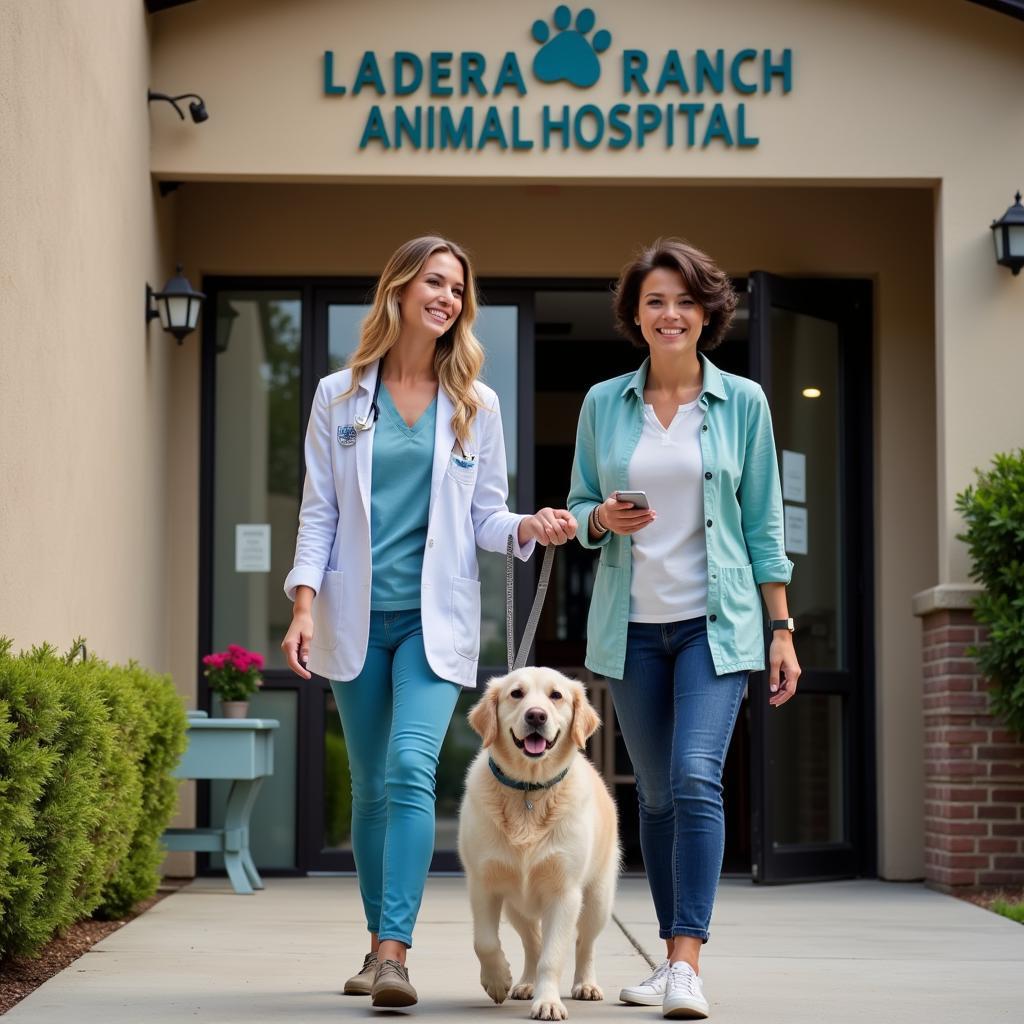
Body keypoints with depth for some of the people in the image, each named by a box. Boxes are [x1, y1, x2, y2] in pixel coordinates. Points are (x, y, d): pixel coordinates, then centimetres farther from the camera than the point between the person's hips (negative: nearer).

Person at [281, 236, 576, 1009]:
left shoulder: (476, 405, 6)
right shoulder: (339, 396, 5)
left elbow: (485, 516, 9)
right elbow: (318, 511, 4)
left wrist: (529, 527, -13)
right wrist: (303, 607, -7)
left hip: (435, 618, -1)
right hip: (356, 618, 1)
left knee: (411, 770, -18)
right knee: (371, 786, 7)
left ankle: (394, 953, -22)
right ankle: (380, 943, 21)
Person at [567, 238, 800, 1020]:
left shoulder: (742, 403, 1)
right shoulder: (604, 404, 5)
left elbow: (763, 524, 3)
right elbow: (580, 507, 12)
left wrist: (783, 630, 0)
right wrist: (603, 519, -12)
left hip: (715, 621, -2)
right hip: (631, 623, 3)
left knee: (696, 778, -18)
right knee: (656, 794, 9)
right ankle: (672, 957, 19)